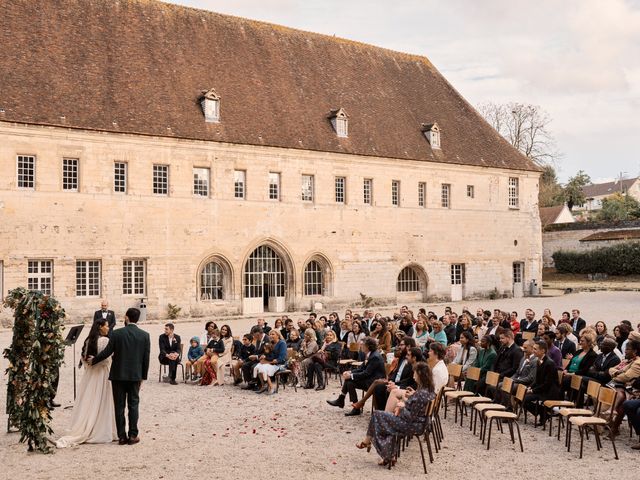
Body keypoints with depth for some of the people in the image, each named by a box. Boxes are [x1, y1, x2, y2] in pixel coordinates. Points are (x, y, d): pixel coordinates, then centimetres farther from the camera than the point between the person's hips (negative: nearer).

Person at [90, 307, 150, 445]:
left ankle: (122, 436, 10)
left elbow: (107, 352, -7)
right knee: (133, 405, 9)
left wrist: (93, 360, 11)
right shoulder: (145, 335, -3)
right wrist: (143, 376, 10)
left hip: (118, 375, -1)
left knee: (119, 406, 7)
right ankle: (133, 435, 8)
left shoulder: (117, 333, -9)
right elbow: (146, 358, 0)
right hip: (135, 375, 1)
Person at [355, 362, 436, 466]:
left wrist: (402, 407, -9)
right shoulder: (430, 390, 0)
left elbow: (411, 417, -24)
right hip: (420, 422, 9)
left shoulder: (421, 394, -29)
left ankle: (367, 441, 24)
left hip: (413, 425, -9)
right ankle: (388, 455, 16)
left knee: (377, 415, 2)